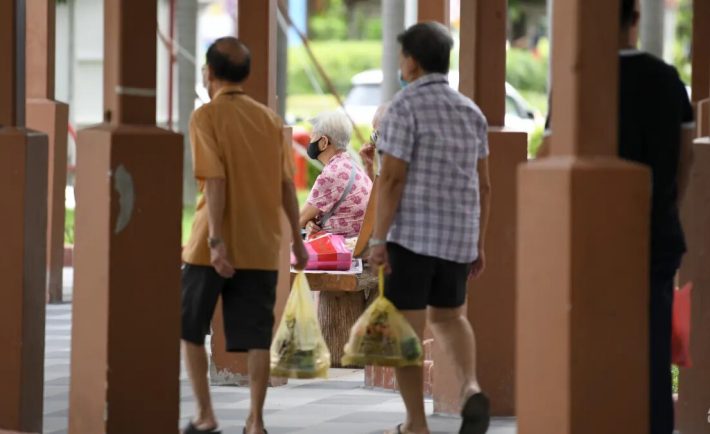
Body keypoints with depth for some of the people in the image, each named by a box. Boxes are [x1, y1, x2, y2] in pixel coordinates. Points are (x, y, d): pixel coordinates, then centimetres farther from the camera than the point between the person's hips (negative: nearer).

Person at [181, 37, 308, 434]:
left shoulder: (207, 116, -6)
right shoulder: (270, 119, 8)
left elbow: (215, 181, -15)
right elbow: (288, 185, 8)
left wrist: (216, 241, -19)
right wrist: (297, 238, 15)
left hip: (215, 246, -4)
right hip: (262, 247, 4)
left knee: (190, 328, 11)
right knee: (257, 337, 6)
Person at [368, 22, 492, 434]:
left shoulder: (405, 107, -11)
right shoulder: (471, 111, 8)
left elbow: (392, 178, -16)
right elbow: (483, 185, 10)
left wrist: (379, 239, -13)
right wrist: (479, 244, 17)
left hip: (412, 234, -6)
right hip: (458, 235, 6)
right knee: (448, 317, 21)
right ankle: (471, 389, -4)